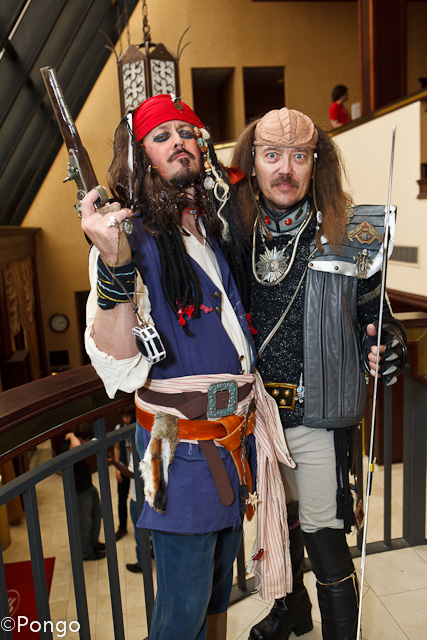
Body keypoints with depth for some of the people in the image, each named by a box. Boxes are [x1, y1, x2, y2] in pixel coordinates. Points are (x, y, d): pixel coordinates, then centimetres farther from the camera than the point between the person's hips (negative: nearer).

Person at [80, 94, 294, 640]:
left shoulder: (222, 225, 8)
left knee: (221, 576, 23)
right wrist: (115, 268, -32)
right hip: (183, 447, -6)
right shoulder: (133, 237, -11)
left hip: (238, 431, 6)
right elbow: (120, 370, -21)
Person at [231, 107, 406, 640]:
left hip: (317, 413, -4)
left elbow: (372, 313, 1)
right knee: (277, 517, 24)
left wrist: (388, 342, -18)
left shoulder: (348, 237, -9)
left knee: (322, 534, 5)